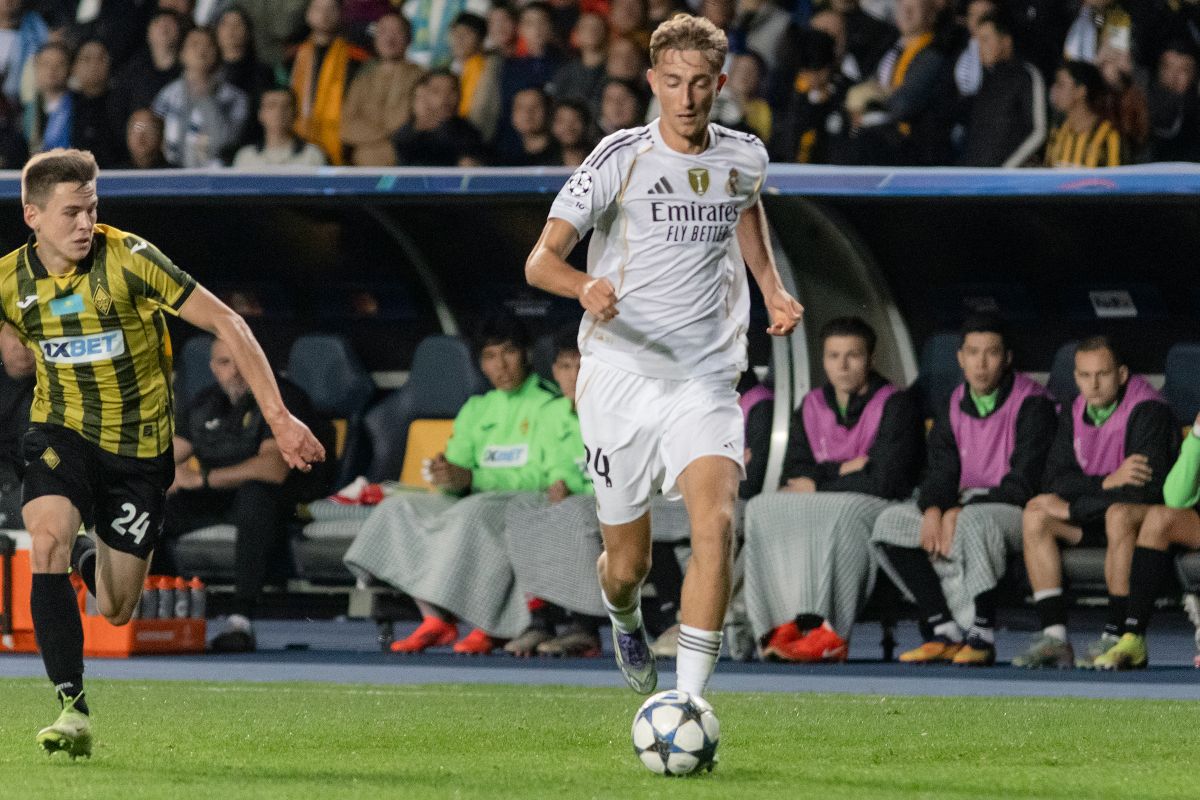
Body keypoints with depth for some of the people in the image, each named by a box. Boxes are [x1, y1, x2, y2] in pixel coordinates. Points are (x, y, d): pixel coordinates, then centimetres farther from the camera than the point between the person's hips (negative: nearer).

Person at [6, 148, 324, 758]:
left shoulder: (129, 260, -20)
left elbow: (225, 323, -16)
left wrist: (278, 417, -20)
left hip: (139, 445, -1)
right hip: (60, 433, 1)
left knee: (116, 611, 4)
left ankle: (95, 562, 42)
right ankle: (73, 709, -21)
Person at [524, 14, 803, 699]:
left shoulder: (745, 159, 4)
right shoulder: (621, 158, -8)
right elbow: (540, 260, -15)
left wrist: (772, 288, 16)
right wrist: (585, 286, -38)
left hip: (706, 382, 2)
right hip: (621, 379, -2)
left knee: (716, 521, -24)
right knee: (627, 565, 7)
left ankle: (689, 700, -25)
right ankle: (626, 622, 46)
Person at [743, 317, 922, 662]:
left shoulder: (895, 405, 0)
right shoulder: (811, 407, 17)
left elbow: (885, 480, -11)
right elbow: (794, 474, 8)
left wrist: (818, 485, -6)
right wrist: (841, 470, -8)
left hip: (878, 509, -5)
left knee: (840, 515, -39)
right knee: (762, 509, -24)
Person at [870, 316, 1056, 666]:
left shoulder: (1032, 404, -8)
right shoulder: (953, 409, 12)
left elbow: (1023, 482, -16)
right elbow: (941, 470, 8)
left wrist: (960, 513, -22)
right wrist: (933, 509, -17)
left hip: (1015, 508, -7)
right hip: (964, 503, 7)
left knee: (974, 523, -40)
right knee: (890, 523, -14)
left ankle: (981, 638, -33)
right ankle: (945, 633, -20)